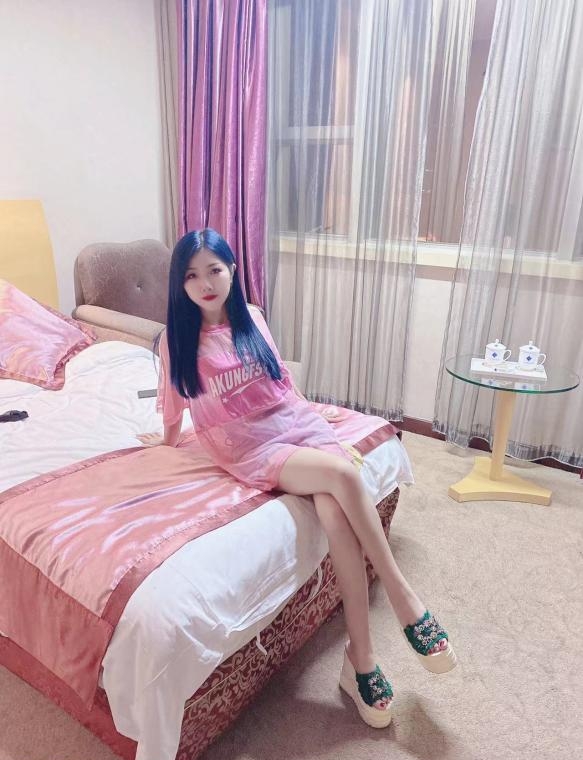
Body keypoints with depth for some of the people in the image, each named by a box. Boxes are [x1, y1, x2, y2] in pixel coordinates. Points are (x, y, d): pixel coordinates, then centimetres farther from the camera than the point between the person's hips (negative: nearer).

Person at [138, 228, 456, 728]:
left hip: (297, 422, 3)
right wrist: (168, 439, 29)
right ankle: (403, 597, -15)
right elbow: (174, 401, 15)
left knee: (334, 508, -28)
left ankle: (360, 658, -14)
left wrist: (308, 412, 24)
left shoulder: (252, 316, 10)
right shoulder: (177, 339, 0)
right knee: (342, 474, -31)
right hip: (251, 447, -3)